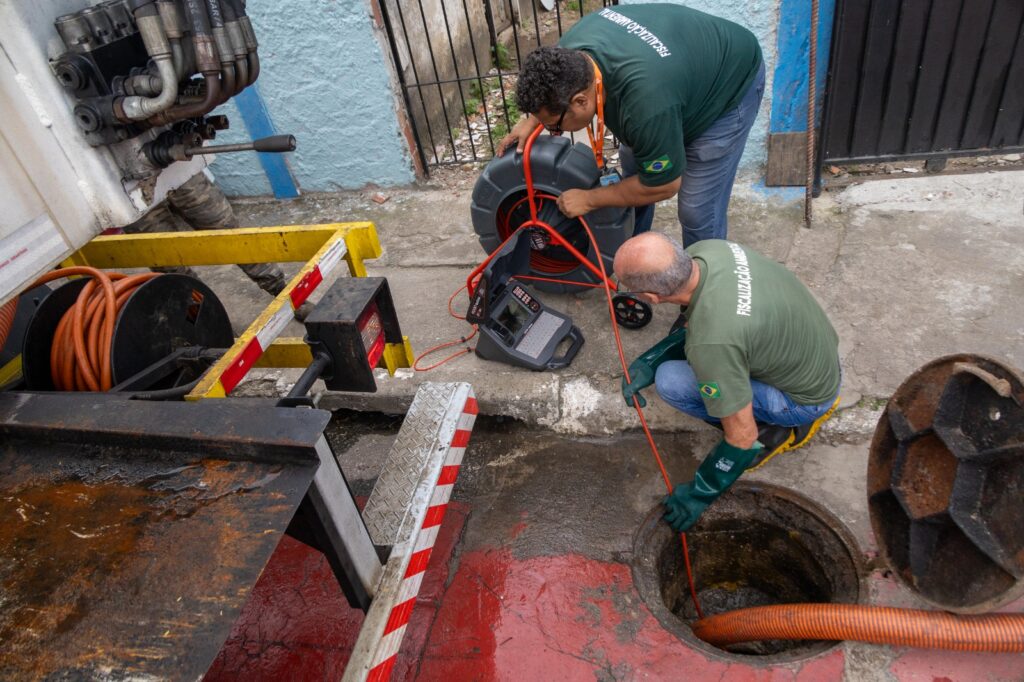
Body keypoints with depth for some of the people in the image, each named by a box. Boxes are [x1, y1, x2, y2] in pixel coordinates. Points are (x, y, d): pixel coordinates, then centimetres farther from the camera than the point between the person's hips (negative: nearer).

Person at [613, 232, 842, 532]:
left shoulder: (712, 341, -39)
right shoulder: (707, 249, -17)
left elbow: (742, 438, -25)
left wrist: (699, 493, -11)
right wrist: (648, 360, -7)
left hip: (808, 398, -8)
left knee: (670, 381, -19)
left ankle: (774, 430, 3)